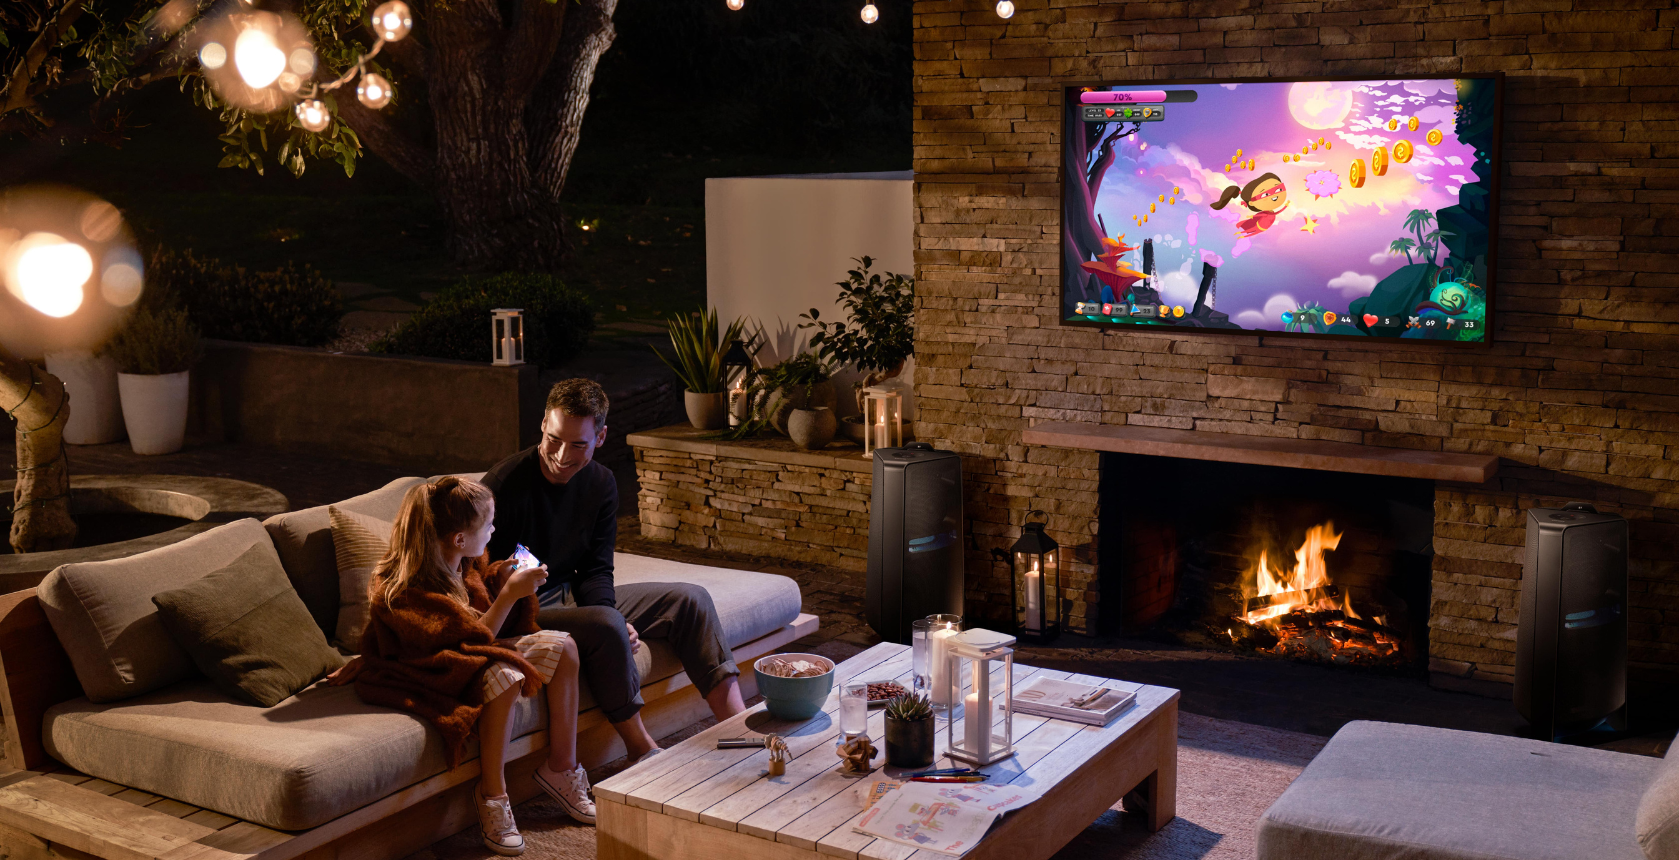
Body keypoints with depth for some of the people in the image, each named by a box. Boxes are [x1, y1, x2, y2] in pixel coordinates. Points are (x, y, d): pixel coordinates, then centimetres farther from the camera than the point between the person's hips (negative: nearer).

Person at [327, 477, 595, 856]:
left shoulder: (464, 565, -2)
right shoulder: (409, 590, -28)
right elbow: (473, 640, -28)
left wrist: (502, 577, -1)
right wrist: (510, 594, -28)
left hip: (477, 653, 9)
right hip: (427, 677, -9)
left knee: (560, 646, -4)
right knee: (504, 675, -37)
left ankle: (561, 767, 2)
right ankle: (492, 793, -22)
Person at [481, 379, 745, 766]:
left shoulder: (600, 484, 1)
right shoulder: (504, 485, -20)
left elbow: (595, 571, 3)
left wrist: (617, 620, -19)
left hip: (570, 595, 8)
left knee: (689, 600, -4)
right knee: (605, 626, -36)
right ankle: (642, 751, -19)